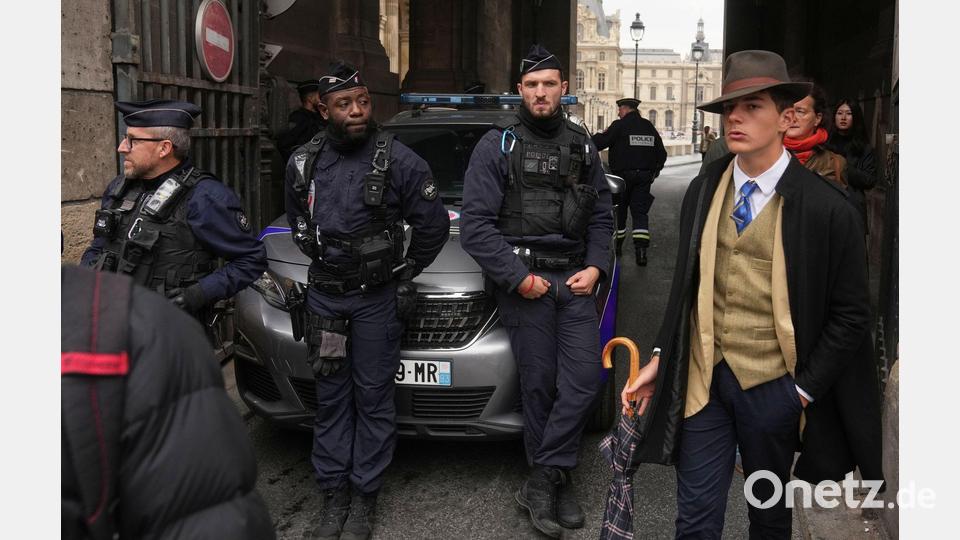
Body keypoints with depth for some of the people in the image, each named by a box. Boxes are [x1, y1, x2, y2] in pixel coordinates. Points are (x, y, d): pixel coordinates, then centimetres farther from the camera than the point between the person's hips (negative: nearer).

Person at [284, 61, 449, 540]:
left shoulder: (399, 161, -11)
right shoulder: (302, 163, 2)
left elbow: (433, 226, -3)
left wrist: (405, 273, 3)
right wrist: (324, 261, 14)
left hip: (377, 298, -3)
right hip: (324, 295, 4)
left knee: (373, 398, 4)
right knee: (331, 398, 10)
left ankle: (364, 495, 16)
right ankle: (333, 493, 20)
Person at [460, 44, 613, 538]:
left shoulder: (582, 146, 12)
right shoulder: (497, 145, -2)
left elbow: (601, 215, 16)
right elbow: (475, 224, -8)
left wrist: (595, 267, 0)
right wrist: (518, 277, -12)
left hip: (575, 278, 4)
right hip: (522, 280, -4)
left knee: (584, 378, -5)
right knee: (539, 384, 1)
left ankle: (542, 482, 6)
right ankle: (555, 480, 17)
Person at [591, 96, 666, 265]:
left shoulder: (619, 125, -9)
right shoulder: (649, 127, 9)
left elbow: (599, 142, -13)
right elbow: (662, 153, 13)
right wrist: (654, 171, 23)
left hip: (623, 174, -4)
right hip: (645, 176, 4)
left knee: (619, 210, 13)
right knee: (640, 212, 2)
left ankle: (617, 245, 24)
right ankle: (641, 250, -12)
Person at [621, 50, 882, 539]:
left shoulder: (825, 207, -11)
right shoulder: (702, 192, 2)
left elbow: (850, 312, -6)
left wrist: (805, 390, -8)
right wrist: (660, 359, 6)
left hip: (772, 385, -2)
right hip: (702, 376, 3)